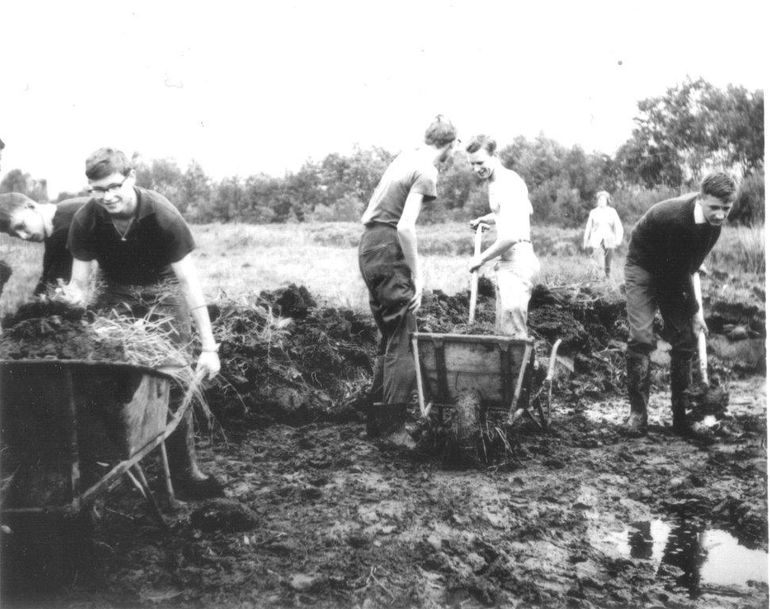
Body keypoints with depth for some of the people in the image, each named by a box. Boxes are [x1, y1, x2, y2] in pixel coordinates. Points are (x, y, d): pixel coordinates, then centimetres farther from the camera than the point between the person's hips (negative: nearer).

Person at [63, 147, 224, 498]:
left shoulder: (162, 215, -27)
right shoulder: (85, 221, -18)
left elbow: (189, 280, -26)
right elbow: (79, 282, -8)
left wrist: (209, 347, -29)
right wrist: (73, 297, -32)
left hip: (162, 291, -2)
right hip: (115, 293, 3)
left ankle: (185, 472, 1)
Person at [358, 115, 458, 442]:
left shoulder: (405, 157, 16)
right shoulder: (426, 171, -11)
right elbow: (405, 227, -21)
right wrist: (417, 277, -14)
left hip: (368, 248, 9)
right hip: (388, 252, -9)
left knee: (390, 338, 16)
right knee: (403, 342, -4)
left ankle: (375, 420, 21)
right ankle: (394, 428, -2)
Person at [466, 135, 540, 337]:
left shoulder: (508, 183, -15)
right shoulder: (495, 182, 17)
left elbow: (511, 236, -24)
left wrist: (481, 258, -12)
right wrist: (483, 219, 24)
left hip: (517, 260, -11)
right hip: (508, 262, 11)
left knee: (512, 332, -15)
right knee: (502, 329, 12)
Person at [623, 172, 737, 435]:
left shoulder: (714, 221, -12)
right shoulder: (674, 217, -35)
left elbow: (691, 266, 0)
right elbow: (681, 271, -25)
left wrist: (696, 307, -5)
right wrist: (694, 311, -15)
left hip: (674, 271, 6)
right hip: (644, 267, -6)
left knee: (685, 337, -1)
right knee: (641, 337, -17)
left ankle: (682, 411, 8)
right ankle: (637, 412, -10)